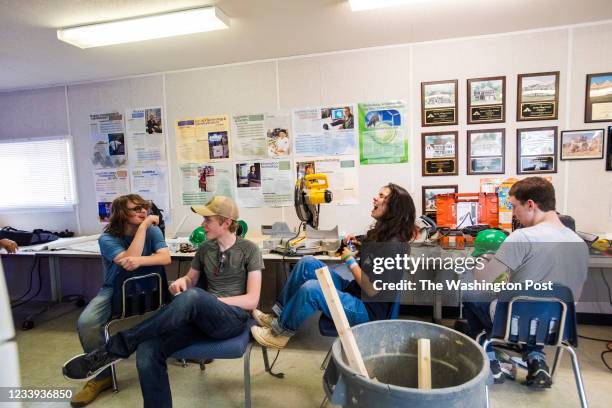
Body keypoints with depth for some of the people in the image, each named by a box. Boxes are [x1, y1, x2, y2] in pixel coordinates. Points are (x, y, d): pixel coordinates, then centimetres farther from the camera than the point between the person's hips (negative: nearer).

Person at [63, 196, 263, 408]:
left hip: (233, 318, -5)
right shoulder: (205, 248, 13)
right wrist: (181, 281, -3)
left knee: (192, 296, -39)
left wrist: (211, 301, -15)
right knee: (148, 351, -25)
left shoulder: (249, 250, -3)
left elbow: (252, 300, -8)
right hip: (201, 317, 5)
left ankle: (115, 349, -26)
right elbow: (191, 279, 23)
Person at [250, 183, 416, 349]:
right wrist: (361, 245, 3)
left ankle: (281, 332, -5)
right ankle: (278, 315, 1)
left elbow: (372, 289, -23)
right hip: (353, 291, 9)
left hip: (368, 310, -9)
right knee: (308, 263, -6)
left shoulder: (394, 245, -22)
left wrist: (350, 260, -14)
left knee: (311, 288, -30)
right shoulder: (381, 233, 6)